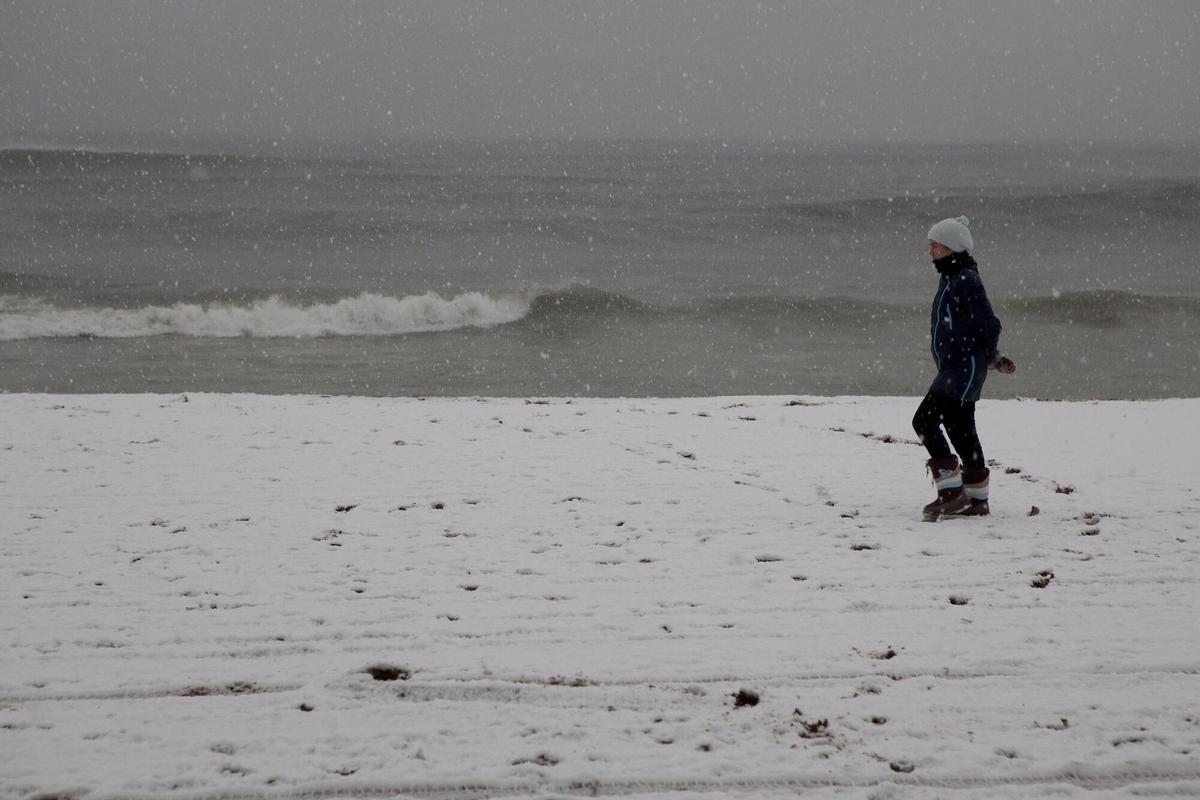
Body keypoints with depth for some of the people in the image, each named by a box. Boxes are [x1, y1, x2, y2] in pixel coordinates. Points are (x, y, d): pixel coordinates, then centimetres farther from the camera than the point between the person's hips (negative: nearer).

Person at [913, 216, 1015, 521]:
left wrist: (994, 358, -5)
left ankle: (951, 492, -14)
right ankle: (977, 501, 19)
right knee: (960, 430, 12)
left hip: (967, 366, -10)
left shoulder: (967, 280, -14)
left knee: (925, 419, -17)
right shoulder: (948, 279, 15)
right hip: (952, 367, 10)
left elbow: (988, 324, -15)